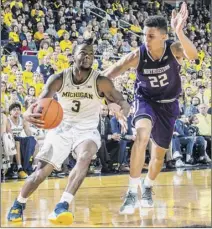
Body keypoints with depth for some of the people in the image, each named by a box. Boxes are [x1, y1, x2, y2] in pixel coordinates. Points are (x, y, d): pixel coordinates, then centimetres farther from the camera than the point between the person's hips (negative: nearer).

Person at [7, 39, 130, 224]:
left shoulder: (101, 82, -14)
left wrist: (123, 113, -41)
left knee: (84, 157, -35)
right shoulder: (59, 79, -12)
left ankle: (62, 206, -39)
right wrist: (29, 114, -46)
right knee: (41, 172, -3)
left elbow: (122, 101, -14)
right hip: (61, 129, 1)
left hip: (87, 131, -1)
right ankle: (19, 204, 26)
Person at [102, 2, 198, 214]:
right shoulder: (137, 56, -24)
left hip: (168, 104, 2)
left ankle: (147, 188, 45)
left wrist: (179, 32, -65)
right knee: (142, 133, -33)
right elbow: (107, 76, -26)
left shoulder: (174, 49, -25)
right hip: (146, 100, -2)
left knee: (159, 152, 13)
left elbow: (192, 55, -48)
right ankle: (132, 192, -30)